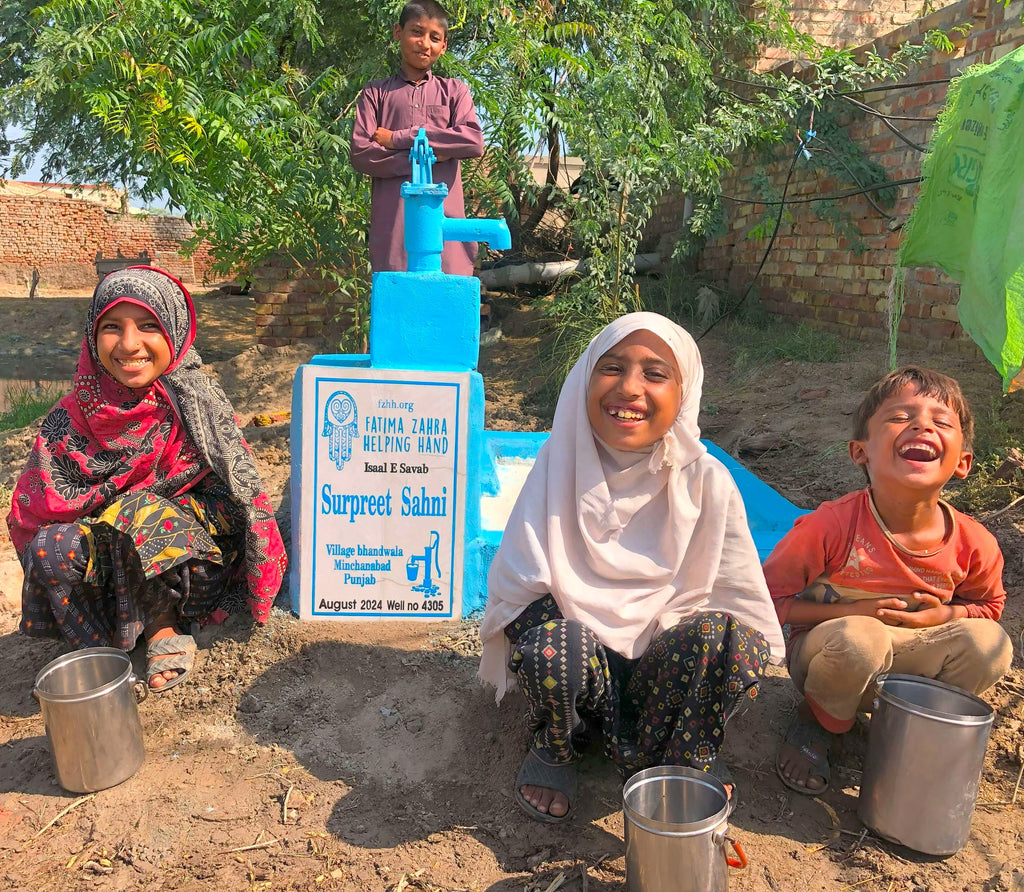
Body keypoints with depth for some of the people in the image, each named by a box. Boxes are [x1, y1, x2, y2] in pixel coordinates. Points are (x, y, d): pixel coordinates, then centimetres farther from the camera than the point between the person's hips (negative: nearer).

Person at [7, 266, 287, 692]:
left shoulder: (197, 405, -10)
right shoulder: (71, 420, -4)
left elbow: (237, 497, -9)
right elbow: (34, 512, -3)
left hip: (186, 564, -2)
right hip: (104, 573, 2)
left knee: (144, 513, -31)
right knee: (51, 547, -27)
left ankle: (161, 625, -6)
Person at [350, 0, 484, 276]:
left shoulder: (454, 90, 15)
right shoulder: (376, 93, 14)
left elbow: (474, 142, -3)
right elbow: (360, 154, 2)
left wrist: (398, 139, -4)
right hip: (393, 221, 0)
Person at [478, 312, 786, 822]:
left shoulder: (705, 481, -8)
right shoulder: (560, 465, -9)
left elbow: (739, 601, -3)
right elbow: (520, 587, -9)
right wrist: (545, 639, -25)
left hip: (665, 668, 1)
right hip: (582, 663, 0)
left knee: (726, 638, -30)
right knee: (554, 645, -35)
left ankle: (690, 754, 2)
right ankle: (556, 750, 2)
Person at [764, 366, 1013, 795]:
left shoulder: (974, 545, -14)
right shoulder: (830, 526, -27)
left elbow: (987, 605, 9)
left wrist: (940, 616, -14)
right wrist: (852, 612, -25)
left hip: (905, 659, 4)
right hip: (823, 655, -4)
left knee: (989, 643, -20)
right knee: (860, 637, -37)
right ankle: (816, 723, -3)